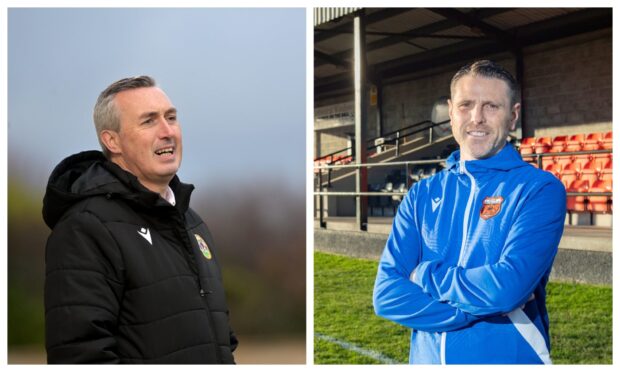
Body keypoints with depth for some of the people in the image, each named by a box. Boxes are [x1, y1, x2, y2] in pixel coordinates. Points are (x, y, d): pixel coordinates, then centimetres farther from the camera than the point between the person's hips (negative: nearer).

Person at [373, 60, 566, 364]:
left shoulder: (540, 189, -10)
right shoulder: (423, 194, 2)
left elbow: (509, 286, -23)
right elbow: (386, 295, -8)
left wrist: (426, 274, -10)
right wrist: (485, 305, -17)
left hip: (511, 357, -3)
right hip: (427, 359, 3)